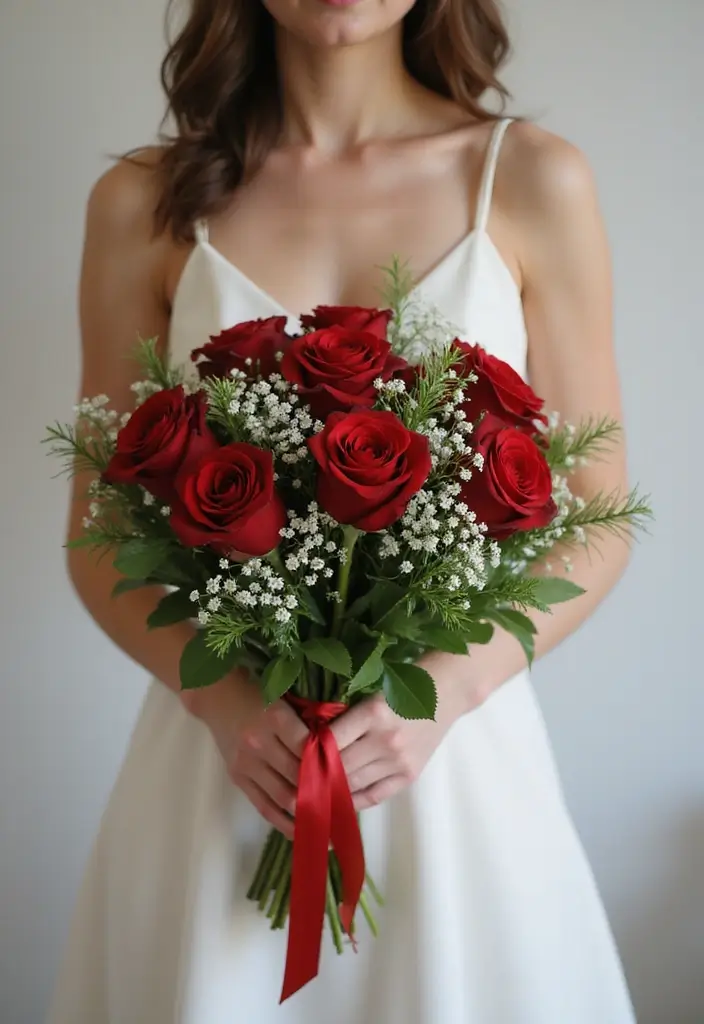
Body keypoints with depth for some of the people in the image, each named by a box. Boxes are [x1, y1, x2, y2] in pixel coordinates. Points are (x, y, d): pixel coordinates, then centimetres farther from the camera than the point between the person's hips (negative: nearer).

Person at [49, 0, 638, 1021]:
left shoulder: (534, 180, -1)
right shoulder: (145, 201, 1)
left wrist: (448, 688, -14)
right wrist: (221, 698, -13)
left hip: (457, 743, 0)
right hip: (219, 747, 1)